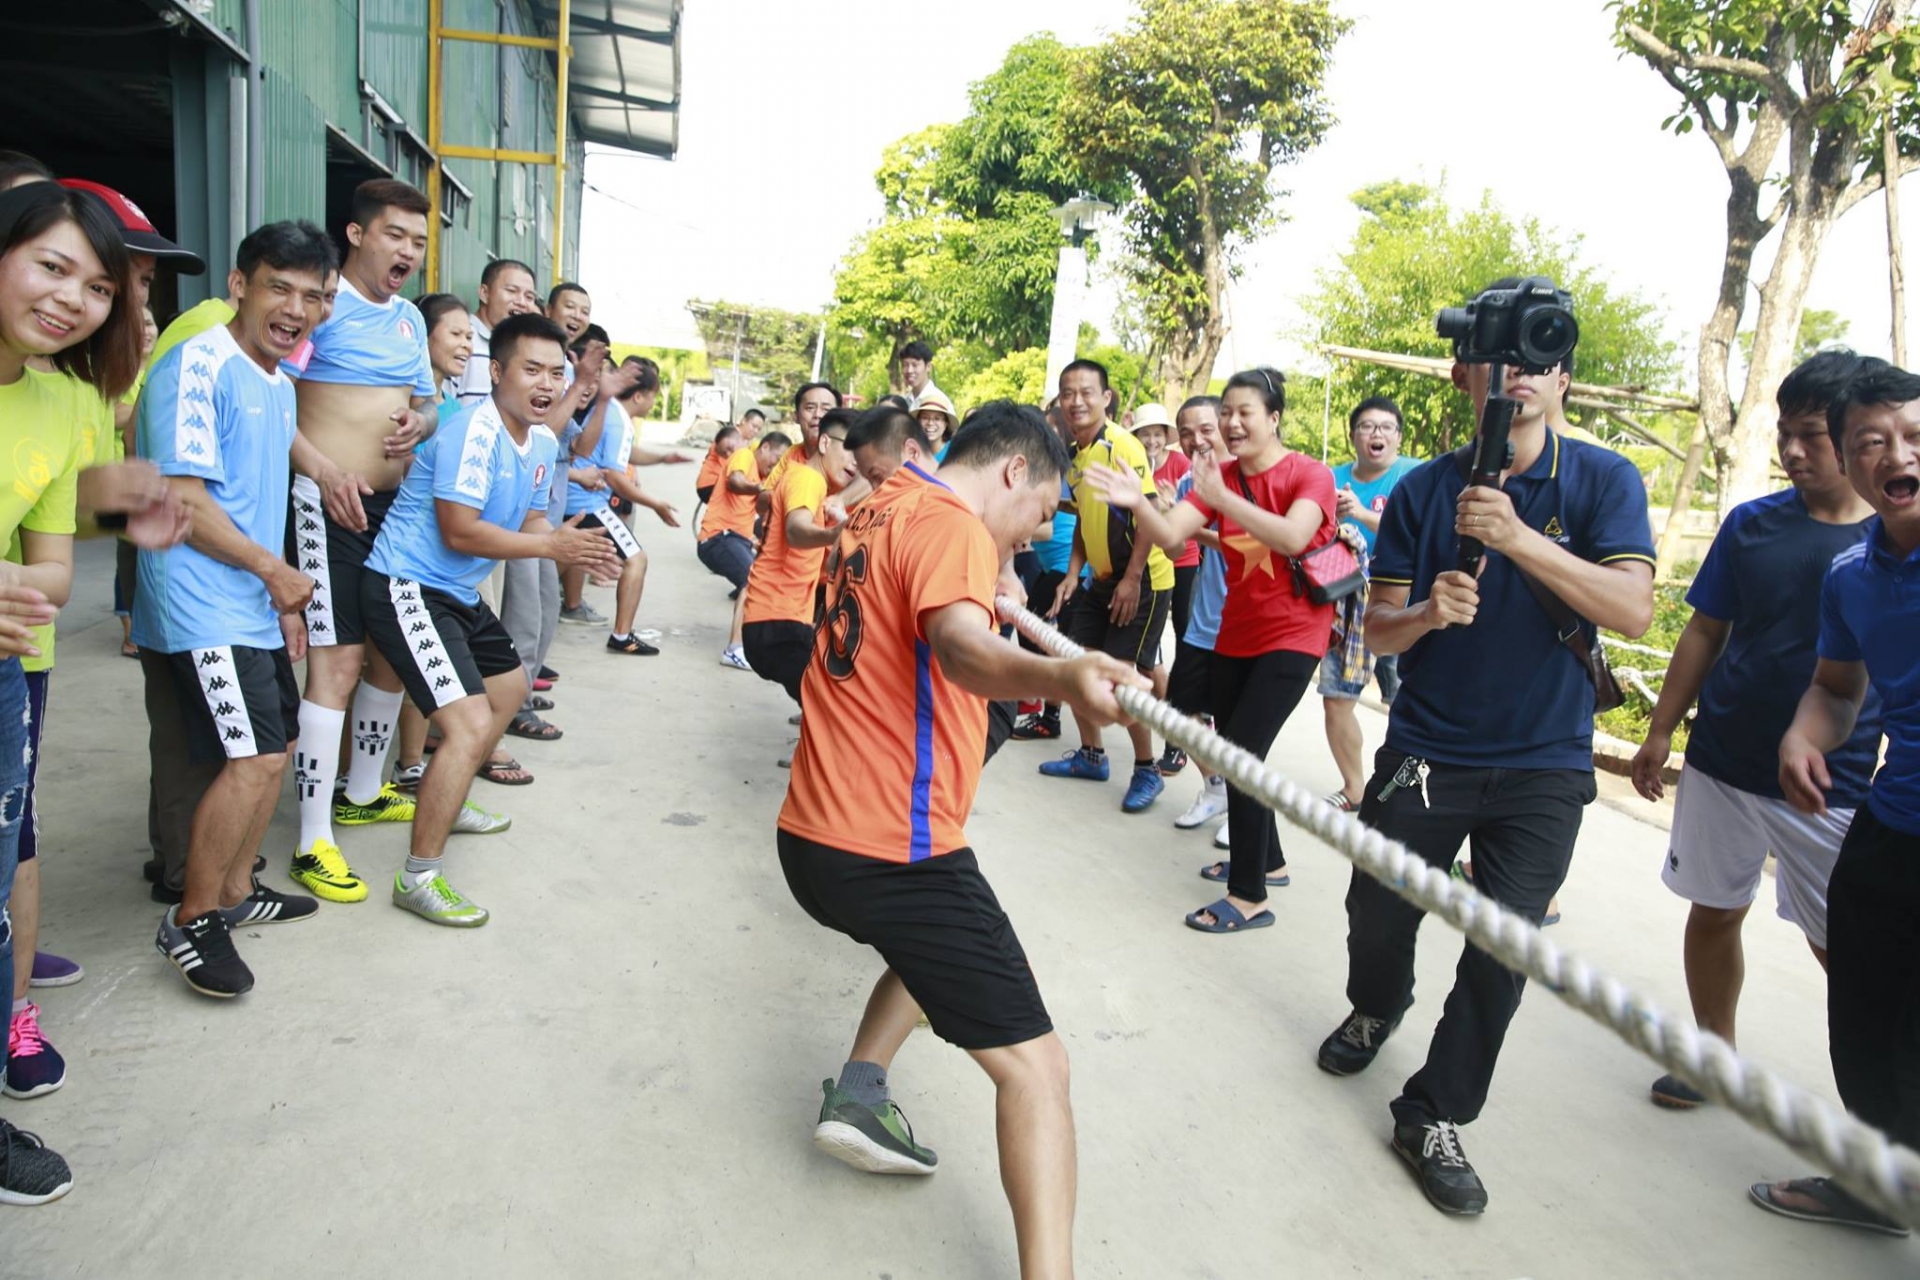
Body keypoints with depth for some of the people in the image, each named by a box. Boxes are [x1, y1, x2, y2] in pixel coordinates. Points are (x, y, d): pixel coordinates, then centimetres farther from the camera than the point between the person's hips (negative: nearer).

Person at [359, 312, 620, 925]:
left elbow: (530, 523, 10)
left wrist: (576, 548, -11)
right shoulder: (474, 432, -23)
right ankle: (418, 878, -7)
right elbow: (459, 532, -25)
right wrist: (552, 545, -21)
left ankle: (448, 801, 48)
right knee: (472, 726, -21)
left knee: (510, 685, 28)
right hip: (407, 586, -11)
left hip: (458, 591, 11)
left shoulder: (544, 444, 7)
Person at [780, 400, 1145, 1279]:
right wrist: (1058, 676, -53)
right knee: (1034, 1066, -6)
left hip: (815, 837, 9)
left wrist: (994, 590, 30)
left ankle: (859, 1088, 22)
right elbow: (960, 644, -35)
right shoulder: (952, 524, -13)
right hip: (894, 854, -9)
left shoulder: (884, 507, 14)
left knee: (935, 939, 35)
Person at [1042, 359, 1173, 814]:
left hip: (1142, 579, -8)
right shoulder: (1074, 454, 7)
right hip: (1102, 578, 8)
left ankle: (1147, 771, 7)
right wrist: (1073, 572, 7)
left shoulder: (1121, 446, -18)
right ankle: (1091, 755, 27)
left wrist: (1132, 579, -22)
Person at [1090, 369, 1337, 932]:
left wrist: (1222, 498, -39)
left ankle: (1250, 897, -2)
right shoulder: (1220, 476, 2)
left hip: (1292, 636, -6)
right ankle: (1268, 860, 36)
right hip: (1235, 634, 7)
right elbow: (1170, 534, -11)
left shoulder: (1310, 474, -12)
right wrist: (1137, 502, -31)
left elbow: (1293, 538, -31)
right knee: (1234, 752, 15)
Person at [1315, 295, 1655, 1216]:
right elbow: (1378, 630, -1)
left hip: (1544, 767, -1)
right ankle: (1377, 1007, 47)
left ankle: (1435, 1116, 19)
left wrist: (1518, 538, -32)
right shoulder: (1421, 493, -2)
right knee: (1378, 907, 12)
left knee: (1502, 951, 0)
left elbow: (1632, 609, -20)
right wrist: (1427, 611, -24)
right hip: (1424, 750, 2)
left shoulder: (1604, 481, -5)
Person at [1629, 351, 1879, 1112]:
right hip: (1722, 764, 3)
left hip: (1833, 784, -2)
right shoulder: (1752, 523, 1)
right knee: (1714, 910, 13)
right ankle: (1714, 1052, 32)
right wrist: (1661, 731, 6)